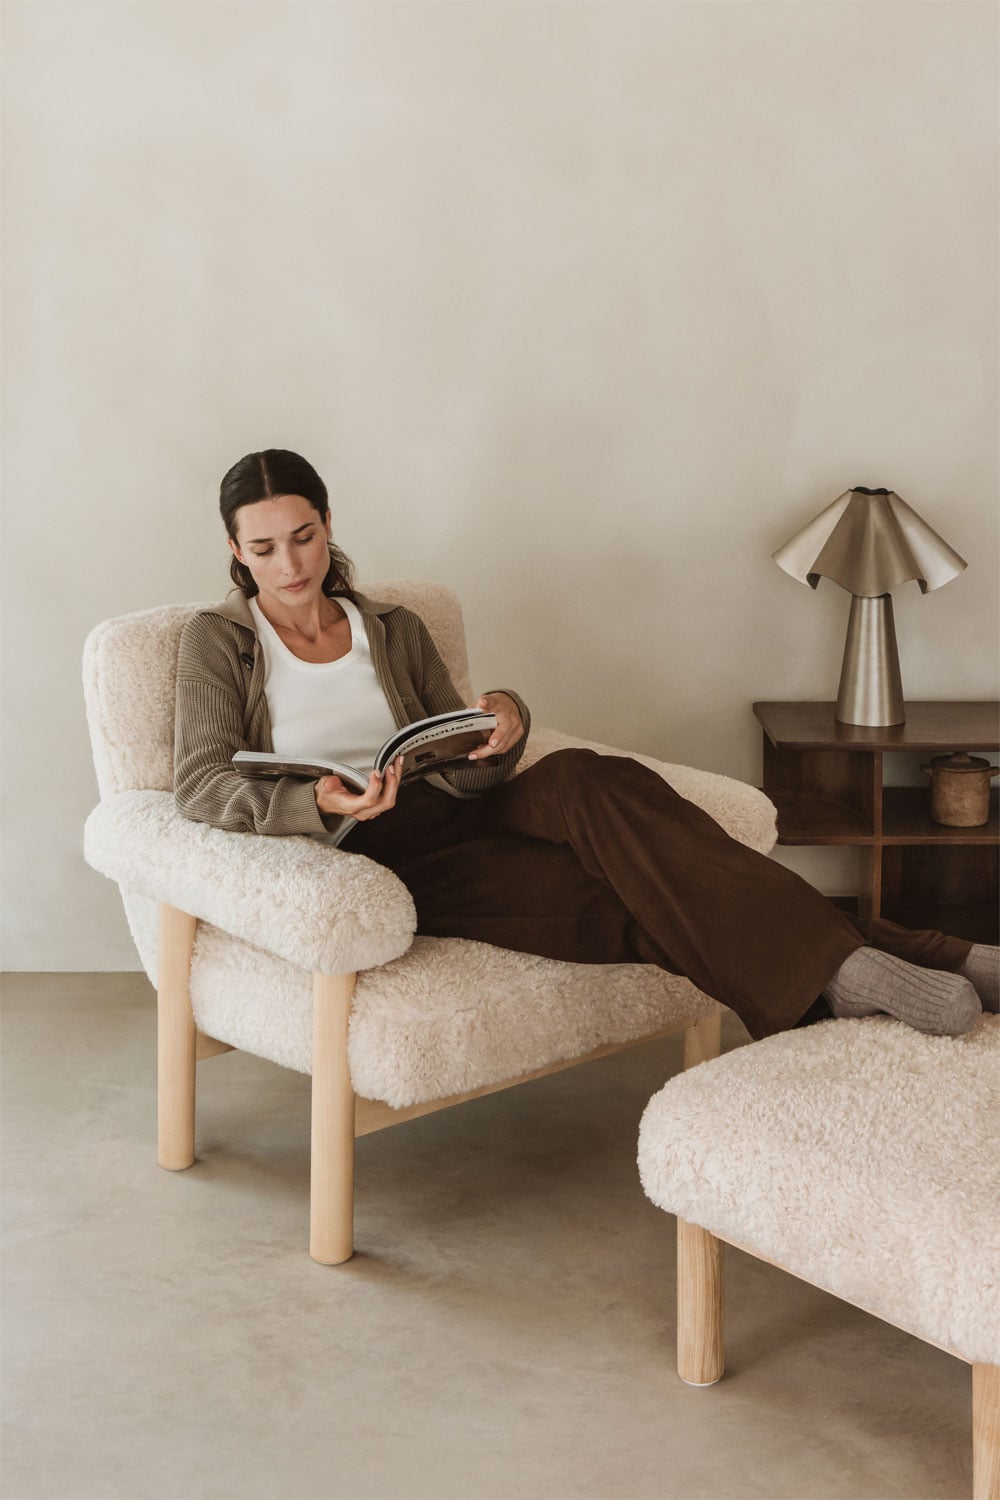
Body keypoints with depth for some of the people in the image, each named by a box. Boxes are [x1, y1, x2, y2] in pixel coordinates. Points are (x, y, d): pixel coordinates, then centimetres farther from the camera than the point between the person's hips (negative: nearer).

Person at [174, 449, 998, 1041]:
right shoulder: (218, 639, 6)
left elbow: (466, 773, 12)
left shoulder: (394, 628, 17)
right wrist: (319, 803, -28)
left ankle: (841, 966, -39)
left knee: (585, 782, -31)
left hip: (451, 813, 4)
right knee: (615, 894, -29)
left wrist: (503, 727, -13)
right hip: (360, 861, -4)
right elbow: (201, 784, -8)